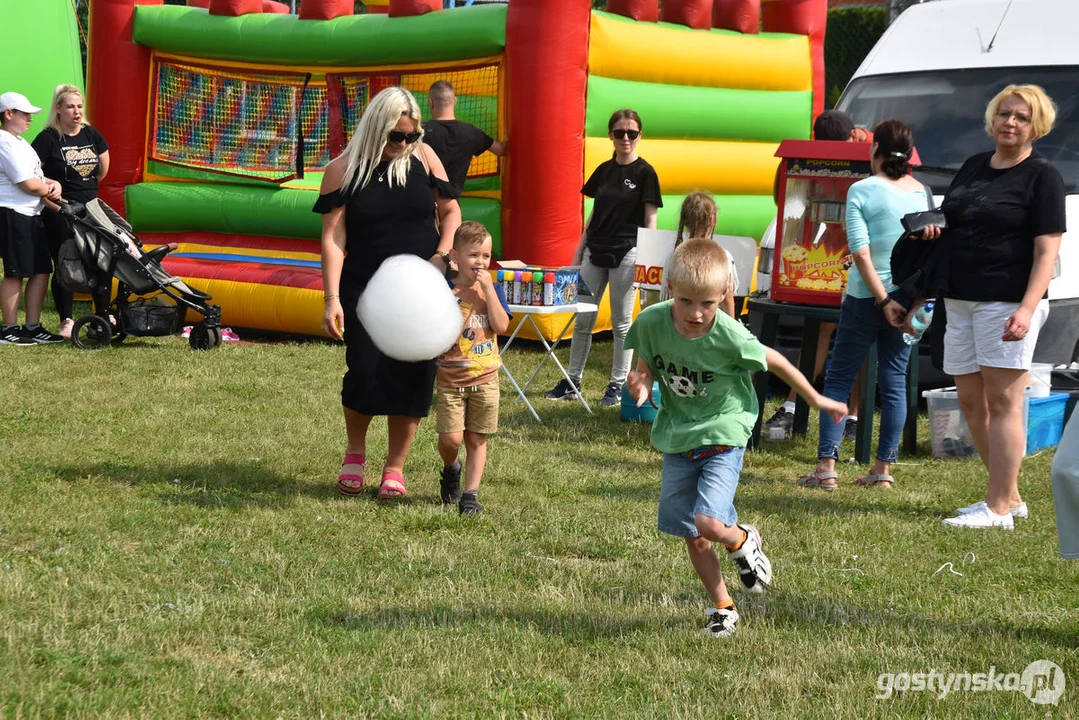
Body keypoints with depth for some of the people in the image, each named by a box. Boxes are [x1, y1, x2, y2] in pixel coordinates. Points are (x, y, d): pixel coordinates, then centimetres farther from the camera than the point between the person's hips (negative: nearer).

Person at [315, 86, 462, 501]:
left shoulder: (422, 157, 1)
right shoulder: (343, 170, -6)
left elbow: (450, 211, 10)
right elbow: (333, 237, -8)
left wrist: (442, 256, -7)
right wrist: (332, 299, -15)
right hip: (365, 290, -2)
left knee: (412, 375, -1)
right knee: (364, 371, -9)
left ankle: (395, 467, 14)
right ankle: (355, 454, 19)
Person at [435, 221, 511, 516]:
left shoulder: (492, 290, 3)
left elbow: (501, 326, -12)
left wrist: (488, 289, -13)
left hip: (485, 378, 2)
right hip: (451, 378, -1)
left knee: (477, 439, 4)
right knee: (451, 438, -8)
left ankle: (470, 495, 11)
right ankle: (450, 470, 24)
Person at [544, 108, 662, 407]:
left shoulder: (644, 173, -6)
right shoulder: (604, 170, 10)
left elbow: (650, 219, -6)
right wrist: (579, 250, 12)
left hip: (626, 253, -5)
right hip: (595, 252, 6)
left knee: (621, 322, 2)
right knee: (582, 320, 8)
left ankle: (617, 385, 11)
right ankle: (572, 382, 15)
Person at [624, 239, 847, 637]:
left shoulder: (729, 336, -22)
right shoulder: (651, 322, -15)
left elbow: (775, 361, -5)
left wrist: (816, 399, 7)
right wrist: (642, 383, -20)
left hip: (722, 436, -4)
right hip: (676, 437, 4)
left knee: (708, 522, -21)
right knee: (692, 536, 7)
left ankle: (742, 540, 15)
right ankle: (722, 607, 26)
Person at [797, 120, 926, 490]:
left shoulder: (862, 191, -8)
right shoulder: (921, 192, 3)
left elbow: (861, 252, -15)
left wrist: (883, 300, -13)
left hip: (866, 297, -4)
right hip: (908, 297, 4)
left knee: (838, 379, 5)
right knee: (894, 382, 9)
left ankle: (826, 467, -1)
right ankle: (883, 469, 10)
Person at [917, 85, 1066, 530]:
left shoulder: (1042, 176, -5)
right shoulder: (973, 167, 16)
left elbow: (1047, 250, -12)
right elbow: (950, 222, 29)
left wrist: (1027, 309, -22)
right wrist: (931, 227, 4)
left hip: (1007, 303, -8)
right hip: (960, 301, 8)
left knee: (1002, 401, -7)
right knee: (971, 402, 9)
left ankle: (998, 509, -4)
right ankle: (1010, 496, 21)